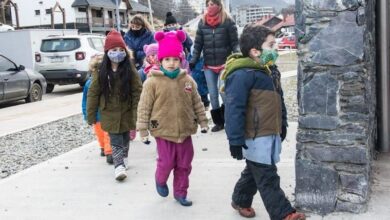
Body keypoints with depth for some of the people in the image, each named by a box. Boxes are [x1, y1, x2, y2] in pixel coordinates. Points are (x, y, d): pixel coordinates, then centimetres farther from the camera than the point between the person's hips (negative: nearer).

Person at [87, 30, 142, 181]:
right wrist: (91, 116, -5)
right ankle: (119, 166, 1)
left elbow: (137, 92, -9)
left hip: (126, 112, 1)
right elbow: (93, 93, -5)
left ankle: (123, 158, 41)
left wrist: (137, 115, -13)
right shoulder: (100, 71, -8)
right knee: (115, 140, -3)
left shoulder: (130, 70, -10)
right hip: (109, 113, -1)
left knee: (125, 138, 19)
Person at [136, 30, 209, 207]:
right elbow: (144, 108, -8)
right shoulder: (152, 82, -11)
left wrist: (203, 122, 12)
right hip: (163, 132, -4)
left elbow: (197, 103, 10)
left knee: (184, 165, 12)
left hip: (184, 131, 4)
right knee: (166, 162, 3)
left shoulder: (188, 80, 1)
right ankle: (160, 181, 36)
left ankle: (180, 192, 29)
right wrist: (143, 131, -7)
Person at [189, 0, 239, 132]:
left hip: (224, 64, -4)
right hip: (208, 65, 4)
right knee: (213, 95, 6)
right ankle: (218, 122, 19)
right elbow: (198, 44, 8)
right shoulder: (202, 22, 6)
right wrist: (193, 61, 1)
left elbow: (235, 42, -4)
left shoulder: (228, 21, -5)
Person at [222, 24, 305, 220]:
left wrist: (282, 125, 27)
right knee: (268, 177, -1)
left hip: (271, 133, 10)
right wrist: (235, 140, -23)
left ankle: (240, 200, 40)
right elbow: (234, 109, -23)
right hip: (256, 137, -10)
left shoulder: (270, 70, 11)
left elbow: (278, 101, 23)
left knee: (255, 172, 22)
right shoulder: (242, 75, -21)